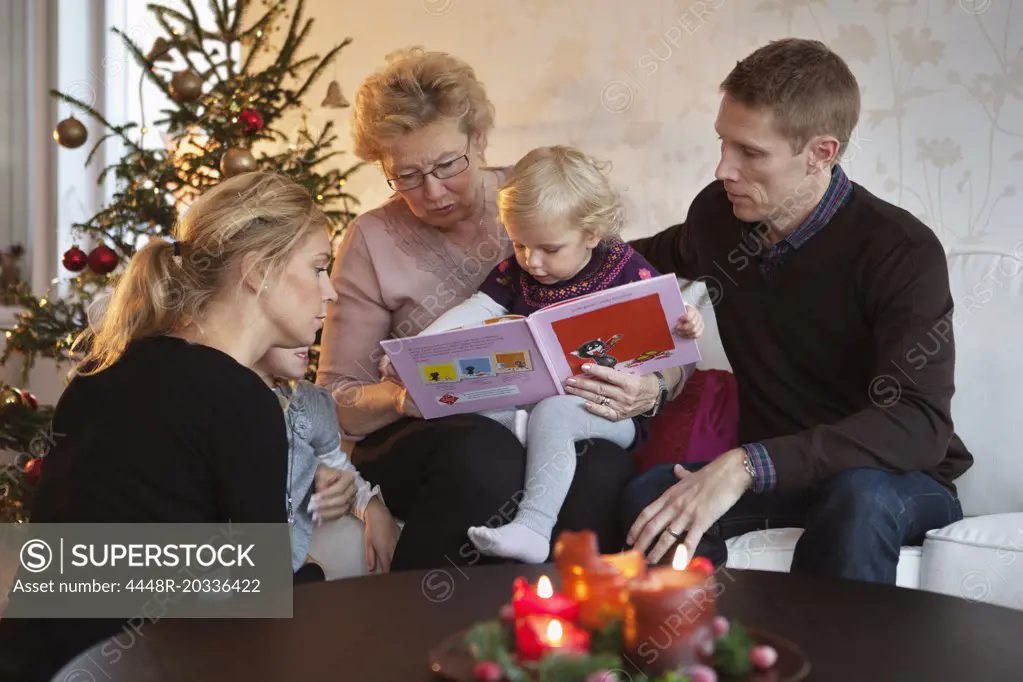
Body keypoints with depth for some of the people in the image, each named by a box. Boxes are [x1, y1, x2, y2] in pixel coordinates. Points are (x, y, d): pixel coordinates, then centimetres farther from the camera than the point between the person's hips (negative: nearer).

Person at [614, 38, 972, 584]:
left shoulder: (902, 252, -19)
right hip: (766, 477, 4)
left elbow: (919, 424, -31)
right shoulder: (717, 216, -1)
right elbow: (662, 256, 25)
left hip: (897, 483, -4)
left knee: (858, 496, -39)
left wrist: (747, 466, -41)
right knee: (648, 497, -26)